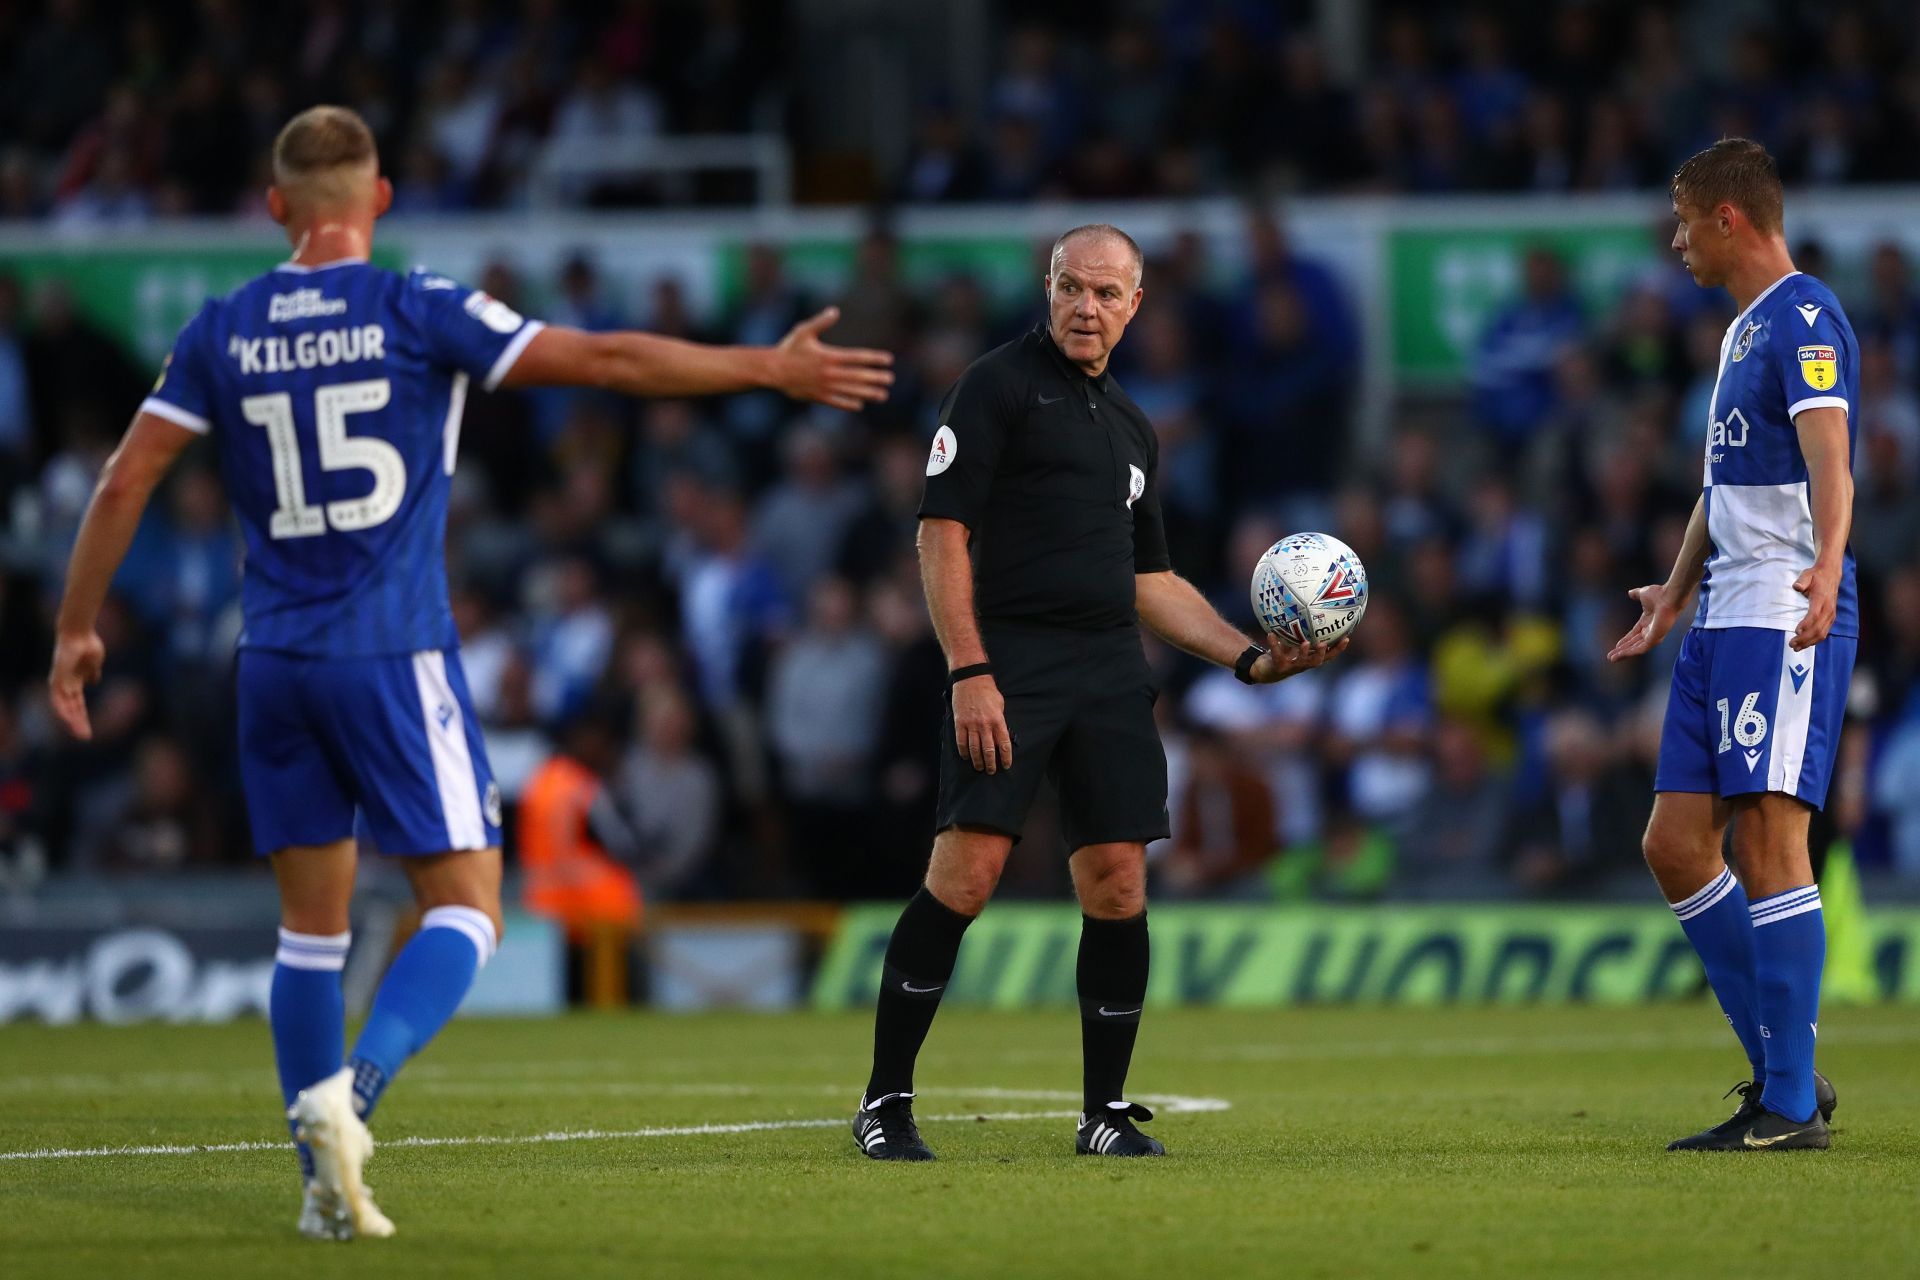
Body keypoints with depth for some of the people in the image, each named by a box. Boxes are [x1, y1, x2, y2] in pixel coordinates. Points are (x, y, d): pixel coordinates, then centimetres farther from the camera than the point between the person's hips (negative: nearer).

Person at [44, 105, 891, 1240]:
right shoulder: (416, 312, -6)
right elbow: (604, 360, -8)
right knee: (466, 910, 0)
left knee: (312, 927, 13)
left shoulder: (224, 331, 5)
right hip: (396, 658, -4)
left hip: (276, 665, 4)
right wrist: (772, 371, -1)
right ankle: (349, 1096, -24)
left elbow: (126, 480, 6)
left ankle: (328, 1186, 11)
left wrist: (77, 629, 17)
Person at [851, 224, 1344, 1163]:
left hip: (1110, 671, 6)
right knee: (965, 874, -13)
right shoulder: (998, 386, 1)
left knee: (1118, 886, 1)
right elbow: (942, 535, -7)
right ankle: (884, 1102, -6)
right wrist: (968, 673, -16)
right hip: (1009, 662, -6)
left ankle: (1106, 1113, 10)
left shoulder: (1130, 426, 22)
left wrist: (1249, 657, 17)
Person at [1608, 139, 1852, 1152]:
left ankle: (1792, 1104, -9)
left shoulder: (1803, 318, -10)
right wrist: (1673, 598, 43)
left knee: (1767, 838, -12)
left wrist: (1824, 567, -42)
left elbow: (1829, 458, -25)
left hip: (1786, 620, -10)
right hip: (1726, 619, 10)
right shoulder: (1743, 329, 21)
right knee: (1676, 845, 6)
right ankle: (1781, 1076, 12)